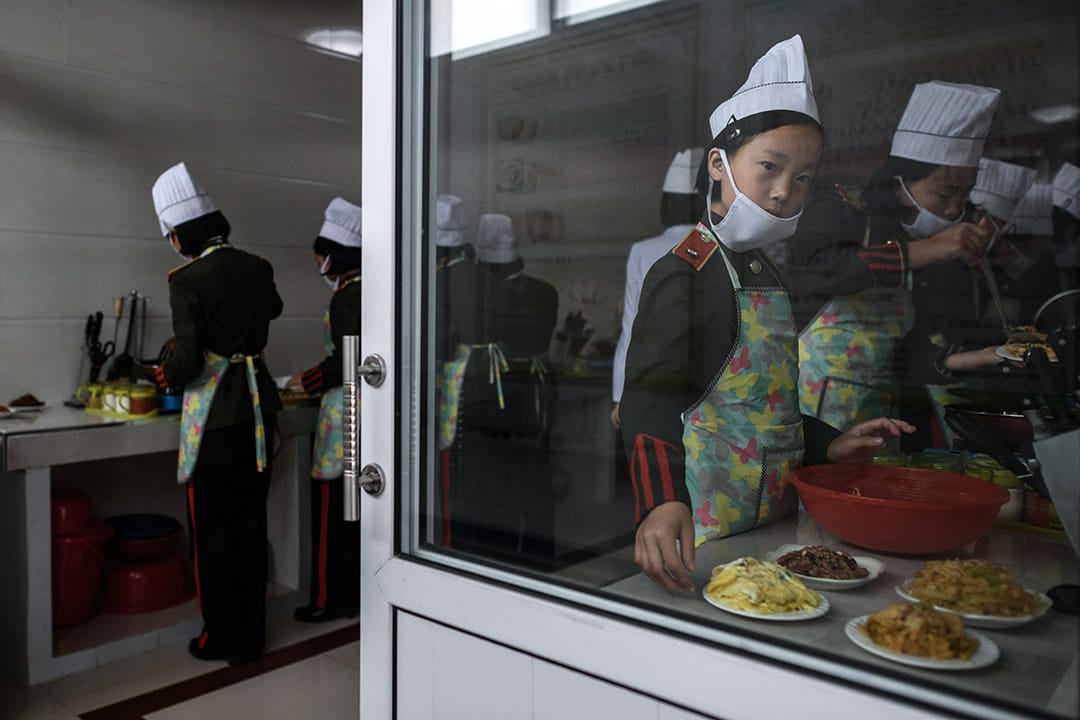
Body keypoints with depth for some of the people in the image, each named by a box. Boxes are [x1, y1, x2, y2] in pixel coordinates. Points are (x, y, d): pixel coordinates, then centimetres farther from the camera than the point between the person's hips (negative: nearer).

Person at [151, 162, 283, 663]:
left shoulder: (187, 280, -15)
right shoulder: (257, 268, 3)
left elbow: (187, 361, -18)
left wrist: (168, 373, 3)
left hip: (214, 416, -5)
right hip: (257, 410, 6)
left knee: (211, 530, 9)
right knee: (251, 525, 14)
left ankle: (221, 638, 21)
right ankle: (251, 636, 24)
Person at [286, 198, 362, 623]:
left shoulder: (347, 296, -15)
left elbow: (348, 360, -19)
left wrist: (307, 382, -4)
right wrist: (317, 377, 15)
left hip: (345, 409, -9)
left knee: (332, 503, 0)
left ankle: (331, 598, 10)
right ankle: (358, 590, 26)